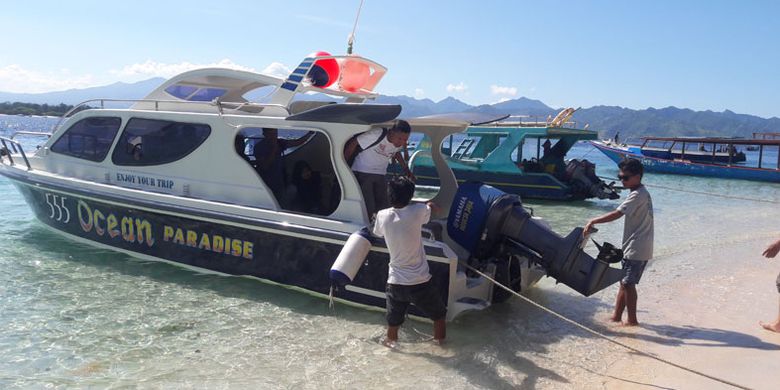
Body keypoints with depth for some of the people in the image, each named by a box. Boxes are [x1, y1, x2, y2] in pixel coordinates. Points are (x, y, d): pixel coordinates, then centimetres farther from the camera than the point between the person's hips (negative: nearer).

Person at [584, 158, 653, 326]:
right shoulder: (640, 193, 14)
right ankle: (616, 316, 19)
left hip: (636, 249, -10)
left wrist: (593, 221, -18)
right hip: (635, 247, 10)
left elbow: (616, 214, -25)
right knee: (624, 282, 13)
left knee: (628, 283, -3)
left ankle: (632, 320, 7)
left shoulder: (638, 195, -18)